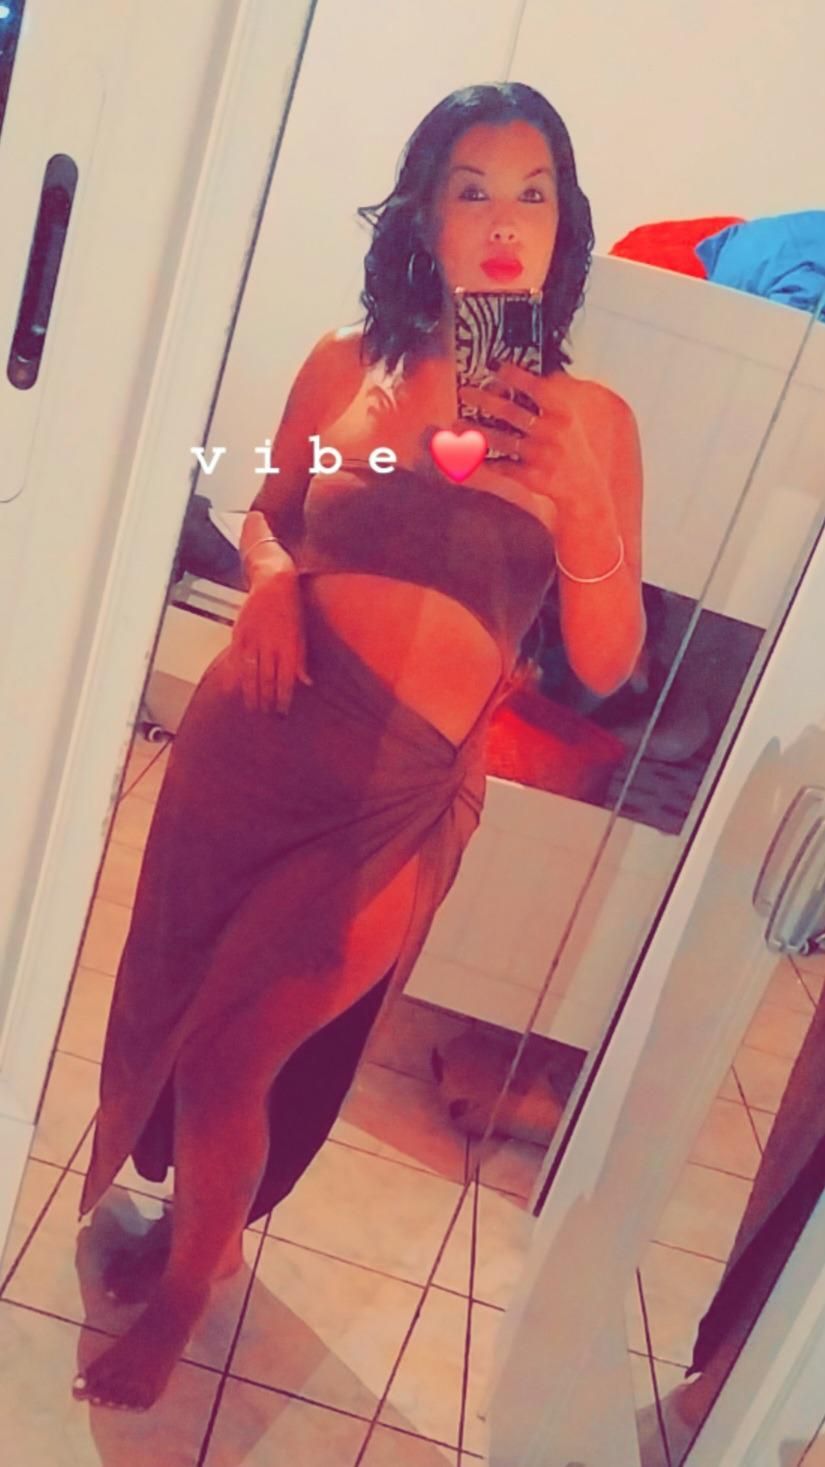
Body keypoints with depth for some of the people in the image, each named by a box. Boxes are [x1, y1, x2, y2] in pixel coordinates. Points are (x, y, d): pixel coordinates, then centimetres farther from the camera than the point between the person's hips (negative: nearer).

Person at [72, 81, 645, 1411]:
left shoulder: (592, 422, -4)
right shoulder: (346, 365, 1)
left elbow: (606, 666, -7)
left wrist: (583, 498, -22)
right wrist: (271, 582, -5)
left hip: (397, 797, -2)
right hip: (250, 743, 3)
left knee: (234, 1054, 3)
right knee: (159, 1002, 17)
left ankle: (183, 1289, 37)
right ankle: (123, 1180, 54)